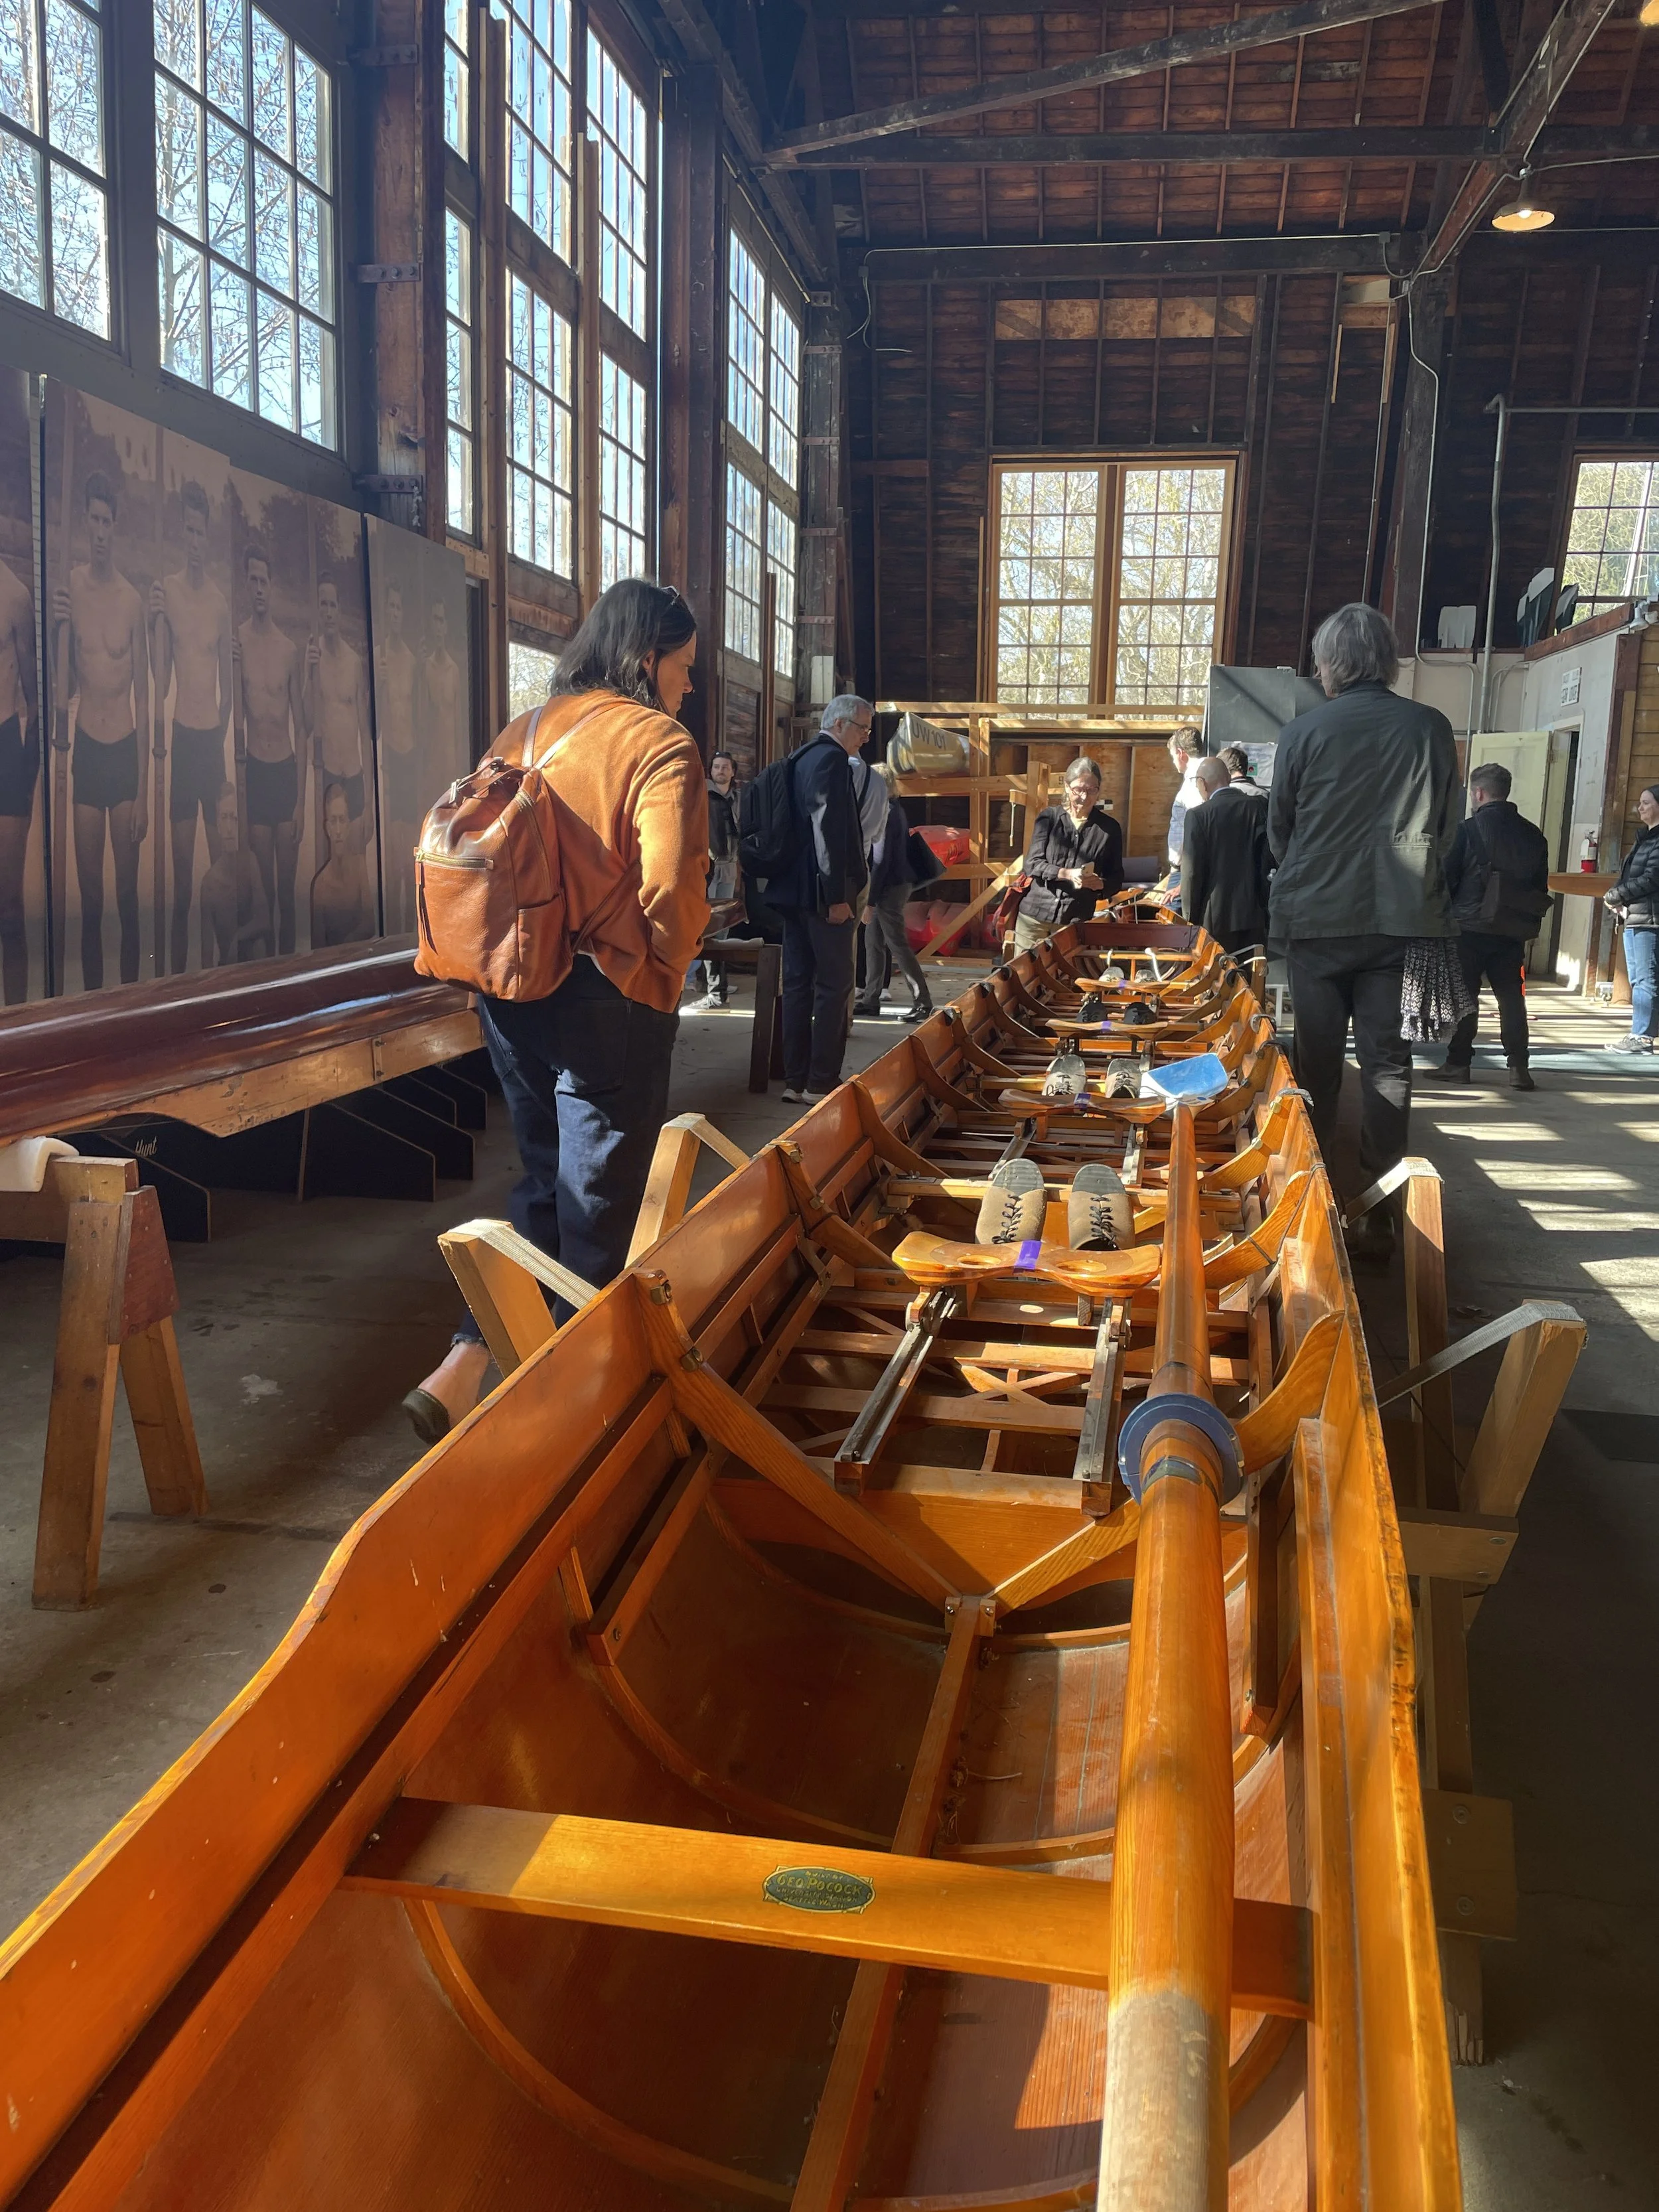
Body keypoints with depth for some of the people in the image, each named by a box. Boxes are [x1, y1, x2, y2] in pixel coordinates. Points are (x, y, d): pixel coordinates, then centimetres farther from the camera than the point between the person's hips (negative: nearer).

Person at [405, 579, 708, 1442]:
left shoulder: (522, 734, 9)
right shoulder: (660, 745, -10)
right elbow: (671, 892, -18)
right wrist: (661, 981, 0)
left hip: (512, 994, 6)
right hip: (609, 1005, -6)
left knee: (545, 1185, 20)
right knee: (596, 1210, 7)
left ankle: (463, 1368, 12)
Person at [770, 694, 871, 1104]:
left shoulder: (801, 758, 17)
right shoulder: (833, 759, -12)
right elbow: (829, 829, -20)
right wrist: (838, 896, -20)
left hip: (792, 888, 9)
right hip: (823, 892, -9)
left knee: (799, 983, 9)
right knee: (835, 986, -3)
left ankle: (796, 1081, 13)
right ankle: (821, 1083, -2)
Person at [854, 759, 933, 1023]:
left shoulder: (885, 813, -16)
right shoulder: (895, 809, 13)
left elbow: (881, 860, -19)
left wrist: (870, 901, -18)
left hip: (888, 889, -10)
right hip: (897, 884, 10)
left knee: (897, 944, -7)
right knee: (873, 940, 14)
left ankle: (922, 1002, -5)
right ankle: (871, 999, 19)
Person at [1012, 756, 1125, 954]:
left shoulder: (1110, 828, 4)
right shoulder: (1049, 818, 4)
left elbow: (1116, 879, 8)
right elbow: (1032, 864, -3)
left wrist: (1100, 883, -16)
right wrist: (1067, 874, -19)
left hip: (1075, 921, 0)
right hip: (1035, 915, 1)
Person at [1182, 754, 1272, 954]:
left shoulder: (1199, 815, -8)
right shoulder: (1257, 807, 4)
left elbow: (1192, 872, -8)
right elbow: (1268, 858, 8)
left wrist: (1190, 919, -1)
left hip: (1216, 917, -4)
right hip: (1254, 915, 4)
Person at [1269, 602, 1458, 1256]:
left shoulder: (1305, 732, -6)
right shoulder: (1431, 728, -1)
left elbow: (1278, 830, 5)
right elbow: (1446, 827, 9)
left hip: (1317, 918, -1)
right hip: (1402, 917, 1)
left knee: (1319, 1057, 9)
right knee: (1387, 1061, 5)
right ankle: (1378, 1214, 6)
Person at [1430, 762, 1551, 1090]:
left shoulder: (1467, 829, -8)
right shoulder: (1533, 834, 8)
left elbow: (1447, 878, -8)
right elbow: (1541, 886, 11)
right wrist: (1529, 923, 17)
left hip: (1470, 927, -4)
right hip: (1514, 931, 4)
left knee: (1464, 995, 4)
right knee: (1511, 996, 7)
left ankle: (1458, 1063, 7)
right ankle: (1518, 1067, 2)